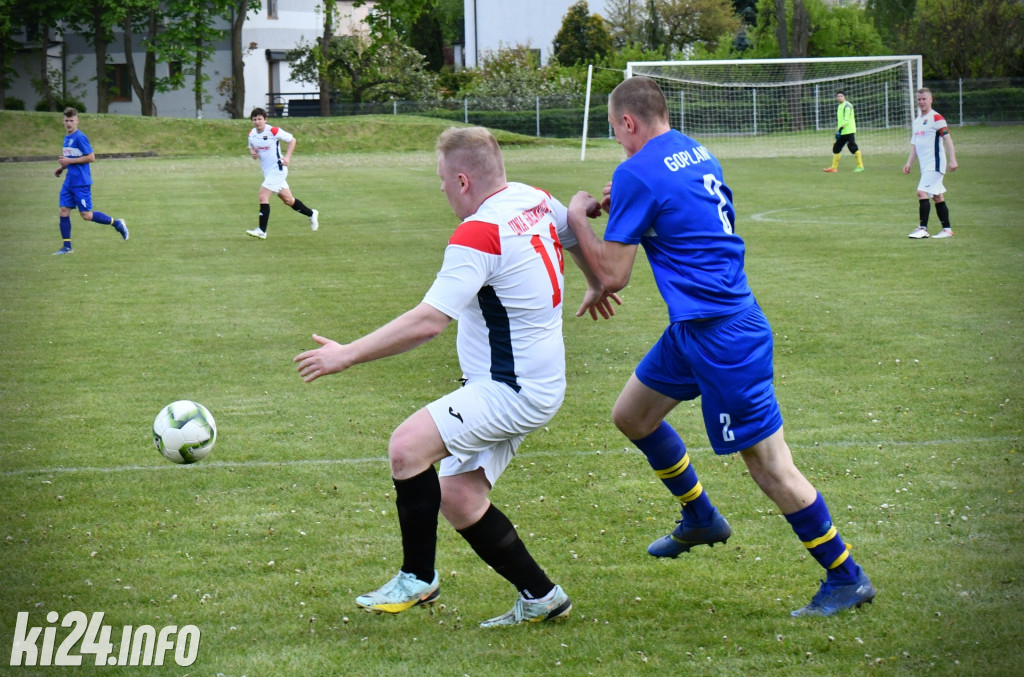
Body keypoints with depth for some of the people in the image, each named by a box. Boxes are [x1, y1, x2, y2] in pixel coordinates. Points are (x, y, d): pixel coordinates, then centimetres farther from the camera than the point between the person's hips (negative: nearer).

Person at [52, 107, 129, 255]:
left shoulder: (80, 137, -14)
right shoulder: (67, 138, 13)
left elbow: (91, 158, -18)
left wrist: (69, 161, -17)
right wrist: (62, 168, 12)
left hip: (81, 183, -8)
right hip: (69, 181, 8)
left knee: (86, 215, -6)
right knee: (64, 211, 2)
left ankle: (117, 223, 10)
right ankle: (67, 247, 6)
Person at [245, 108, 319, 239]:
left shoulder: (273, 131, -15)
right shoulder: (251, 134, 3)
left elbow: (292, 140, -5)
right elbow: (251, 147, 21)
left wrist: (287, 157, -16)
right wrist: (252, 153, -4)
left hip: (277, 168, -7)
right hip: (267, 171, 7)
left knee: (263, 195, -17)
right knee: (287, 199, 15)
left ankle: (262, 231, -14)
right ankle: (311, 214, 36)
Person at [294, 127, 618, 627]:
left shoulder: (477, 237, -21)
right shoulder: (533, 201, 7)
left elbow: (427, 322, -28)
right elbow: (577, 235, 28)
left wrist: (346, 355, -22)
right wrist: (597, 287, 50)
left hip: (511, 392, -10)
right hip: (534, 384, 10)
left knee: (408, 446, -20)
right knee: (458, 499, 8)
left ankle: (418, 580, -6)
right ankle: (541, 598, 16)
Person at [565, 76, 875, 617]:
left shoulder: (636, 173, -15)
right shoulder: (696, 154, 11)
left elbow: (613, 274, -13)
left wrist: (578, 217, 2)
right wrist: (620, 207, 19)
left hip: (719, 334, -10)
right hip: (694, 327, 10)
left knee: (769, 465, -4)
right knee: (630, 414, 21)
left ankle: (846, 577, 2)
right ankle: (700, 519, 36)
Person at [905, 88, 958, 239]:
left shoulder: (936, 118, -8)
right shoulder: (917, 121, 17)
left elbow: (947, 139, -13)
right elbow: (914, 144, 23)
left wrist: (952, 160, -20)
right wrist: (909, 163, 15)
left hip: (935, 164, -9)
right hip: (925, 165, 9)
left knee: (922, 192, -17)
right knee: (938, 197, 11)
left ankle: (923, 228, -16)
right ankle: (947, 229, 15)